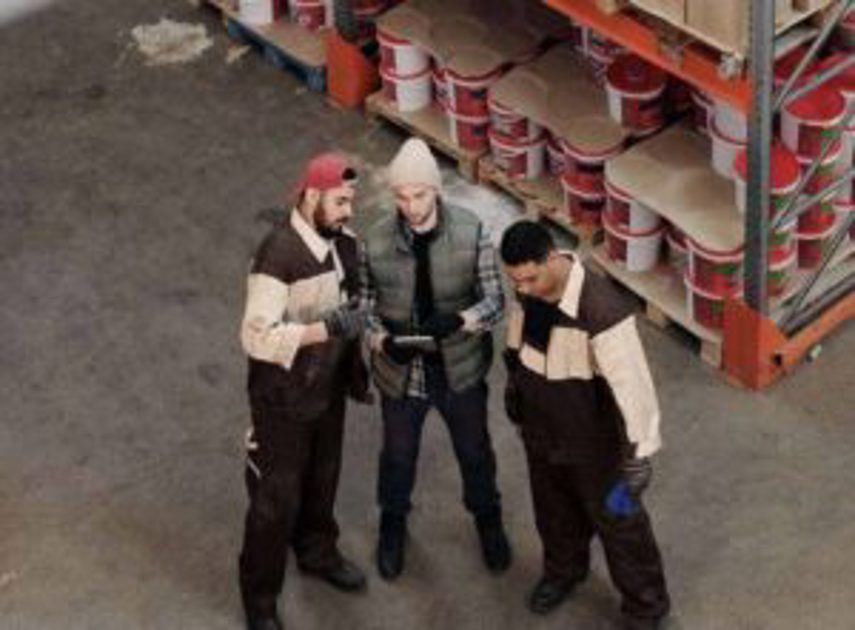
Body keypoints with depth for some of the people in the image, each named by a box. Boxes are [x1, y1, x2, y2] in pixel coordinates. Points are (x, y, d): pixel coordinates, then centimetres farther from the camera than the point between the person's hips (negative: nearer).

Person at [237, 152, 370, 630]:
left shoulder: (343, 239, -5)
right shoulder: (279, 256, -29)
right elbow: (257, 338, -31)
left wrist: (355, 363, 10)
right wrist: (324, 331, -36)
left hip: (329, 387, 7)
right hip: (284, 398, -7)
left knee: (322, 479, 27)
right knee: (276, 498, 7)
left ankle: (317, 552, 53)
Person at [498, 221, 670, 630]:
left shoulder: (600, 310, -37)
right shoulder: (528, 289, -14)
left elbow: (633, 390, -34)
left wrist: (635, 469, -33)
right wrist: (515, 400, 20)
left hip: (594, 445, -6)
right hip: (540, 434, 6)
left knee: (616, 521, 16)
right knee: (553, 512, 29)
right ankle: (563, 570, 59)